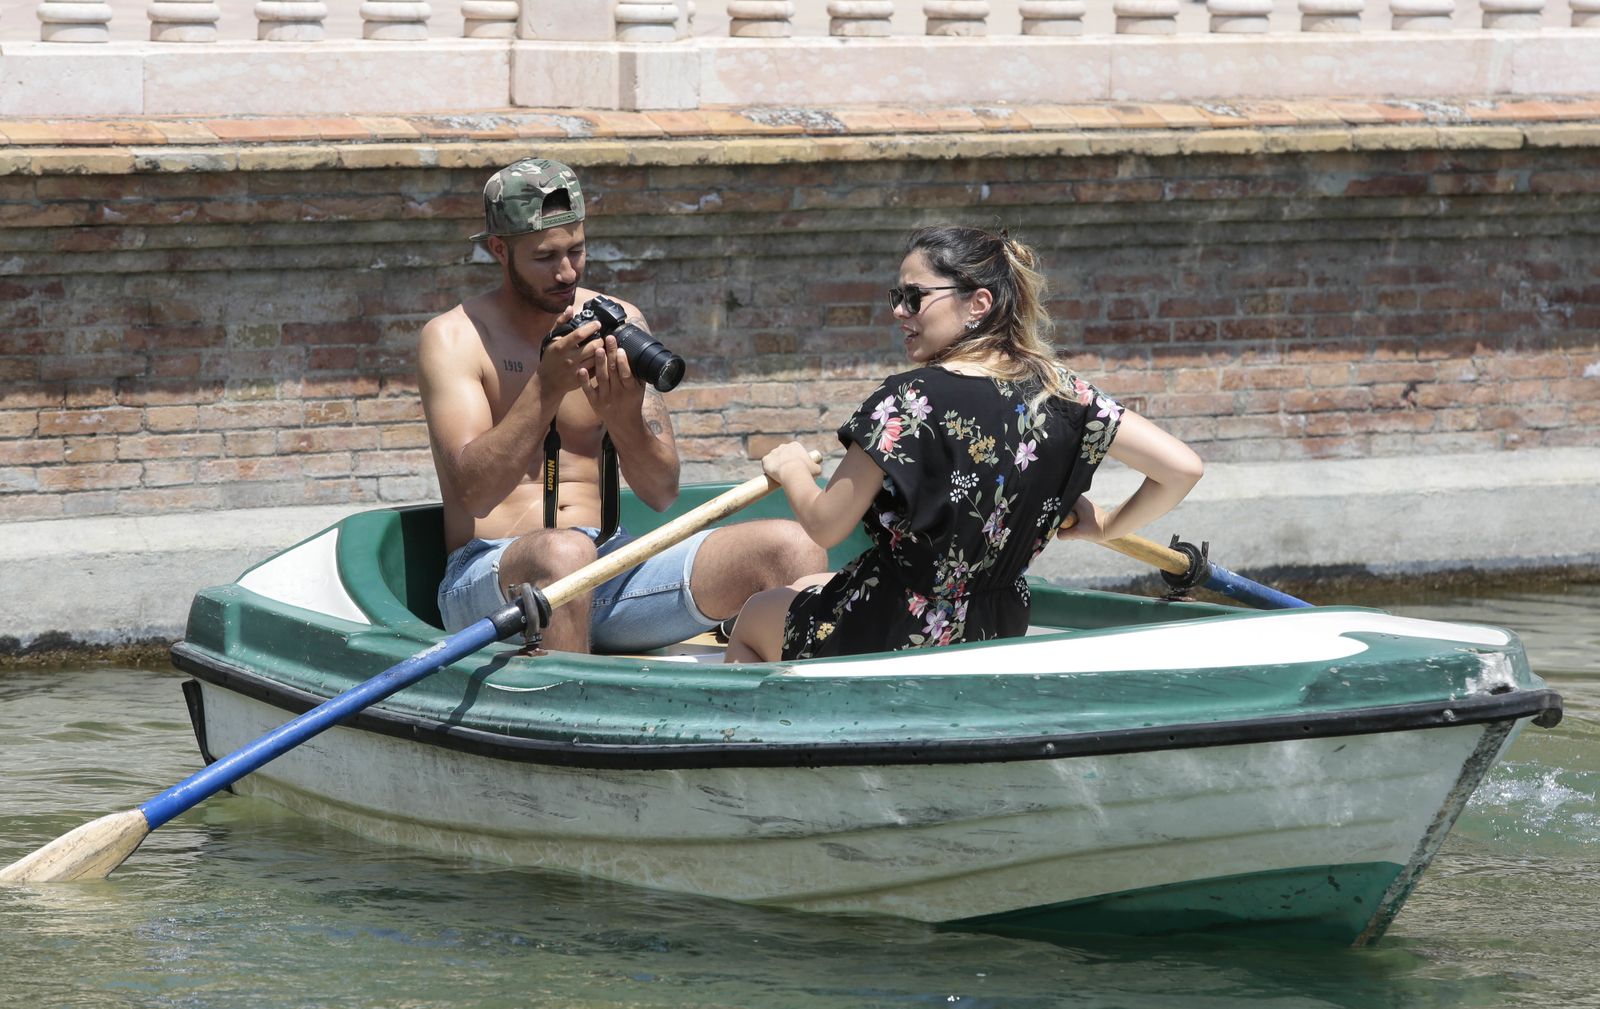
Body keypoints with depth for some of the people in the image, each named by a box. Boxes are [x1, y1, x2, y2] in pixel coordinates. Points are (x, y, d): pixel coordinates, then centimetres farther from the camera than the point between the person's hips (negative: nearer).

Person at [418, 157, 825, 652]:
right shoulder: (454, 338, -1)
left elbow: (661, 494, 5)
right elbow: (475, 491, -15)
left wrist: (625, 416, -16)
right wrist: (547, 386, -25)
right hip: (492, 572, -5)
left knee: (793, 548, -15)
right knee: (565, 553, -41)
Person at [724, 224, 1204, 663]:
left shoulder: (908, 400, -23)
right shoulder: (1061, 393, -8)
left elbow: (826, 526, -17)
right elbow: (1182, 467, -10)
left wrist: (789, 468, 4)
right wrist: (1105, 527, 7)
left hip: (886, 639, -6)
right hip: (995, 639, 6)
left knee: (753, 618, 27)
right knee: (806, 588, 35)